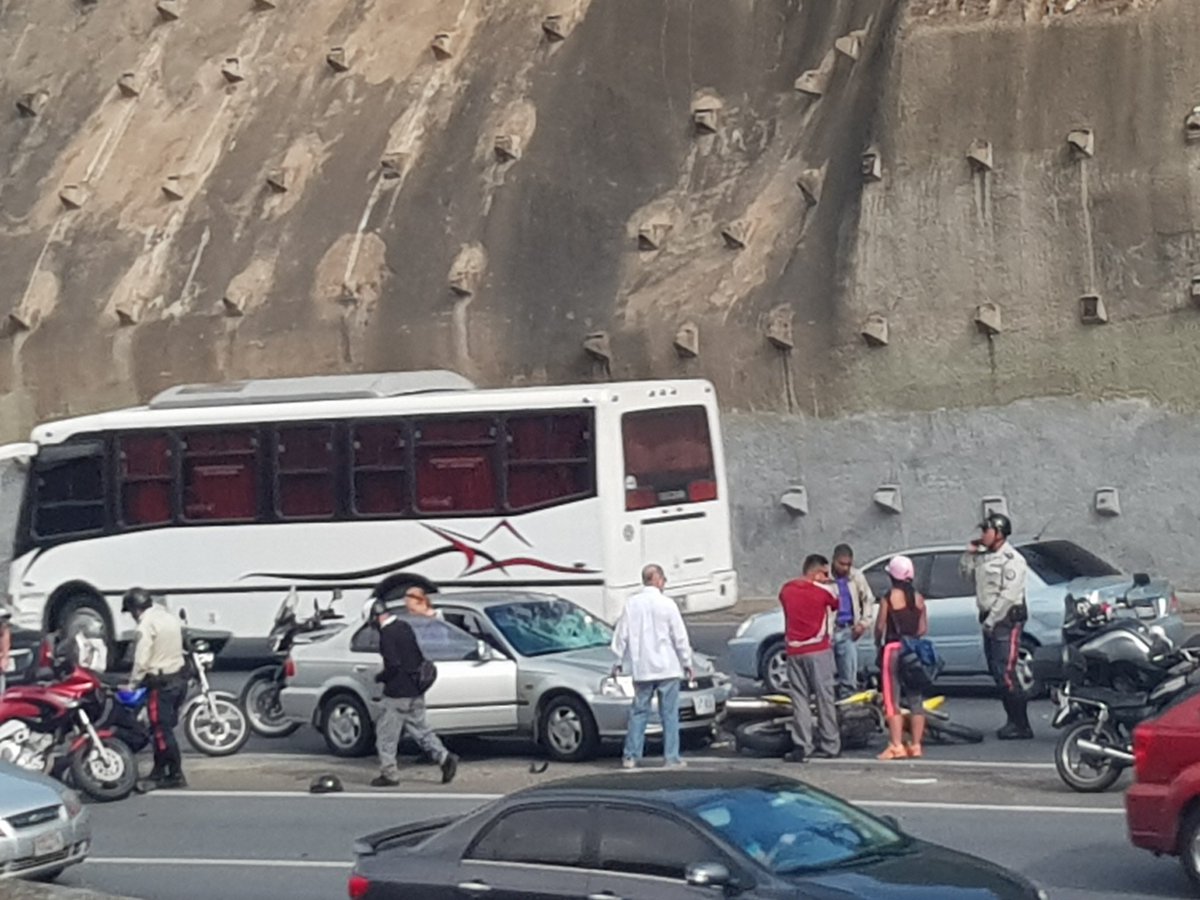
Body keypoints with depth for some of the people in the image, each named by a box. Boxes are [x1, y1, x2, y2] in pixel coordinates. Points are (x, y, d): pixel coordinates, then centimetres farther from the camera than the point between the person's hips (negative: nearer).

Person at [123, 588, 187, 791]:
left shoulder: (146, 625, -14)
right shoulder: (170, 618, 12)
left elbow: (141, 660, -18)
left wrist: (133, 683, -6)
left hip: (161, 683, -9)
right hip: (179, 677, 9)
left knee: (162, 731, -1)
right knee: (163, 729, 15)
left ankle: (176, 775, 2)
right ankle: (158, 773, 19)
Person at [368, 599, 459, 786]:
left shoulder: (387, 635, -17)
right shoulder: (404, 627, 10)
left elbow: (393, 665, -23)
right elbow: (420, 657, 17)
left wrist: (379, 678, -7)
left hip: (398, 692, -9)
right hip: (416, 692, 9)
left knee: (386, 733, 3)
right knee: (419, 728, 16)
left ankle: (389, 774, 7)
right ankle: (445, 758, 5)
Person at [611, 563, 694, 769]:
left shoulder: (631, 604, 0)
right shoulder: (666, 604, -8)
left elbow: (621, 635, 5)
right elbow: (679, 636, -4)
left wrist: (619, 661, 16)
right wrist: (686, 662, 7)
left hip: (641, 668, 3)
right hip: (667, 667, -3)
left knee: (639, 712, 10)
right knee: (669, 713, 3)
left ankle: (631, 756, 9)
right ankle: (671, 758, 3)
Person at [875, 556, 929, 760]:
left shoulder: (889, 598, -9)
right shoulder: (918, 598, 5)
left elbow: (880, 626, -7)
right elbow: (923, 628, 7)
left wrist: (878, 642, 10)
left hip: (894, 649, -5)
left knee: (892, 699, -3)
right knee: (915, 699, 8)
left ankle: (896, 745, -8)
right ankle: (916, 745, 9)